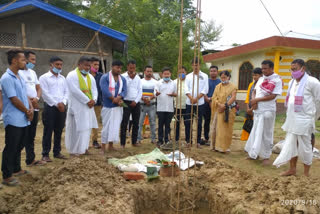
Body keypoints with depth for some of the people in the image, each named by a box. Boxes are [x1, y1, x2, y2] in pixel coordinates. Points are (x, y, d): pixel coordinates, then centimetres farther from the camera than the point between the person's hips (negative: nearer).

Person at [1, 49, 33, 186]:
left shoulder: (19, 77, 12)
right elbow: (14, 99, -18)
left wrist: (31, 108, -3)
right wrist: (27, 111, -7)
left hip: (23, 119, 8)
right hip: (13, 120, -8)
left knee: (19, 147, 19)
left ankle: (16, 169, 33)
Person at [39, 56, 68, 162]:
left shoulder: (62, 78, 14)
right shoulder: (44, 77, -3)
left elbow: (66, 92, 11)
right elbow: (45, 93, -11)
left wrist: (63, 103, -6)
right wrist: (56, 104, -13)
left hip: (61, 107, 5)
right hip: (50, 107, -5)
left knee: (59, 131, 10)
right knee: (48, 131, 0)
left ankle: (57, 152, 21)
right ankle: (45, 154, 9)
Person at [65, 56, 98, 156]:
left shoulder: (90, 76, 13)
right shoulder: (72, 75, -9)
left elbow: (94, 89, 8)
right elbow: (75, 91, -18)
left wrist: (94, 100, -11)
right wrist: (87, 101, -16)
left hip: (89, 106, 7)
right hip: (77, 106, -7)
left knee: (87, 127, 10)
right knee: (76, 128, -1)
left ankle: (84, 147, 21)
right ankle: (73, 150, 9)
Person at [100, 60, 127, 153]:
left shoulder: (123, 79, 9)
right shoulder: (105, 77, -6)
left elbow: (124, 91, -2)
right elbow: (105, 91, -17)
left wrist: (118, 98, -20)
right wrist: (115, 100, -15)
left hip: (118, 106, 5)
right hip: (108, 106, -5)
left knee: (115, 126, 9)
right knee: (106, 126, -1)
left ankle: (111, 145, 21)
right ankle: (103, 147, 7)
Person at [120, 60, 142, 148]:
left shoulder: (138, 78, 11)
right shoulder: (123, 77, -3)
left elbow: (140, 91, 7)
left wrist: (136, 101, -4)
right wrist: (130, 78, -15)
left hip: (136, 103, 5)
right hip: (126, 102, -4)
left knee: (136, 123, 9)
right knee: (124, 123, -3)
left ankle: (134, 141, 20)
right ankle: (123, 143, 3)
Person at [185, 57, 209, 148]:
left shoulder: (204, 76, 7)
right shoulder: (188, 76, 12)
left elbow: (205, 90, -2)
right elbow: (186, 89, 2)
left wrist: (197, 98, -12)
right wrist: (191, 98, -14)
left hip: (200, 103, -2)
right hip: (189, 103, 2)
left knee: (199, 123, 1)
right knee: (188, 122, 2)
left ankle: (198, 141, 10)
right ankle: (188, 141, 12)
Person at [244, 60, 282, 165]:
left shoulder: (277, 80, -8)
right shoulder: (261, 79, 12)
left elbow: (272, 96, -15)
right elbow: (254, 91, 15)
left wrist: (256, 100, -13)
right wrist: (253, 101, -5)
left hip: (268, 110, -6)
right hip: (257, 109, 6)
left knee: (266, 134, 2)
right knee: (256, 132, 13)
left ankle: (266, 156, 15)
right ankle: (254, 153, 26)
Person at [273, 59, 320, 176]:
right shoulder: (292, 82, 11)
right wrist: (289, 115, 16)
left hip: (304, 121, -7)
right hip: (291, 119, 7)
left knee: (305, 147, 4)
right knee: (291, 144, 14)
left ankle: (306, 173, 18)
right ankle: (292, 169, 28)